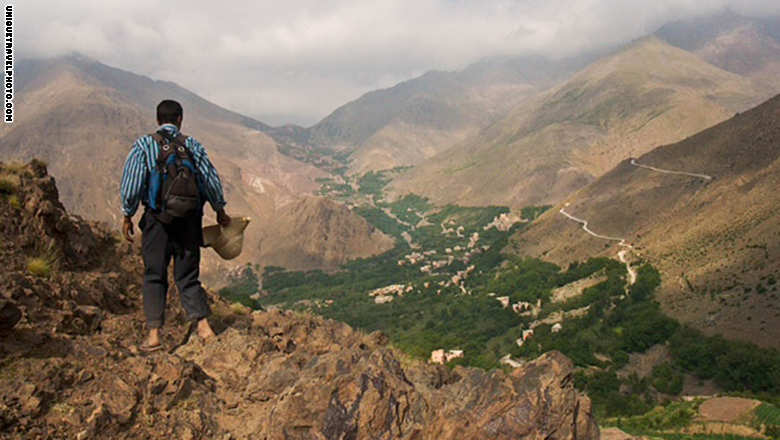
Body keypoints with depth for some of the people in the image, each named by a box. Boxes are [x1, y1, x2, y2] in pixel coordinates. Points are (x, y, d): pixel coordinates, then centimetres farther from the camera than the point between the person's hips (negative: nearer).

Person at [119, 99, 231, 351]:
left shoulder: (143, 146, -3)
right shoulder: (192, 146, 3)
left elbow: (131, 184, -7)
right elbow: (211, 181, 7)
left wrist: (127, 217, 3)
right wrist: (220, 212, 19)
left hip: (157, 219, -2)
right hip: (189, 220, 2)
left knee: (154, 277, 8)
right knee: (188, 276, 12)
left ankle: (154, 334, 5)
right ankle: (203, 326, 3)